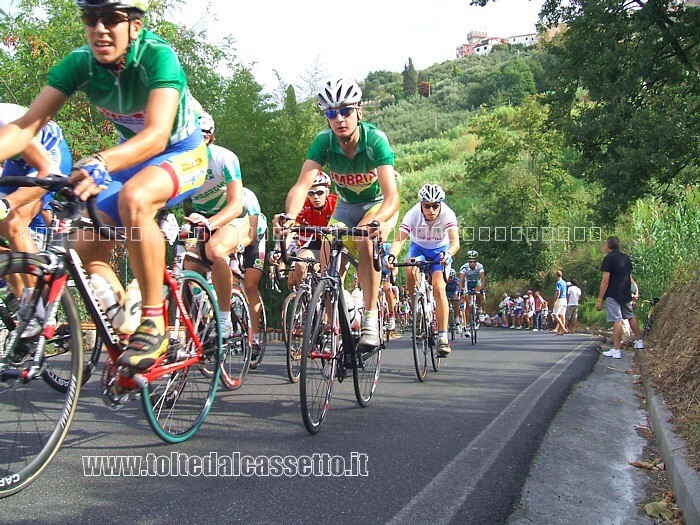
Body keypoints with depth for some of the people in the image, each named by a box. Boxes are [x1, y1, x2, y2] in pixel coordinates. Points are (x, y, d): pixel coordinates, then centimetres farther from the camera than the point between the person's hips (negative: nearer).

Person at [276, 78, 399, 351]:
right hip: (346, 206, 3)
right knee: (327, 260, -15)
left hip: (380, 205, -3)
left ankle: (371, 318, -24)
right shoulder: (324, 141, -22)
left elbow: (391, 195, -40)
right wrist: (289, 216, -54)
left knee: (365, 242, -32)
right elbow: (303, 184, -34)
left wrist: (378, 221, -62)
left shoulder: (375, 139, -30)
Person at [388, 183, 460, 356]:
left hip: (440, 250, -1)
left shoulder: (447, 215, -30)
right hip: (418, 247, 1)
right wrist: (392, 256, -57)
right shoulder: (413, 215, -29)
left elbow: (455, 241, -43)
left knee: (439, 288, -20)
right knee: (411, 271, -31)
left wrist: (447, 254, -64)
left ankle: (443, 337, -17)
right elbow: (399, 239, -37)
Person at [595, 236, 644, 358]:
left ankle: (616, 350, -7)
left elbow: (605, 281, -16)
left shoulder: (609, 258, -12)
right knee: (631, 316, 22)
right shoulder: (626, 257, 10)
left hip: (613, 295, -7)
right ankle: (639, 341, 36)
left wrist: (599, 299, -14)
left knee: (617, 320, -8)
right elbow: (630, 277, 17)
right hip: (626, 293, 7)